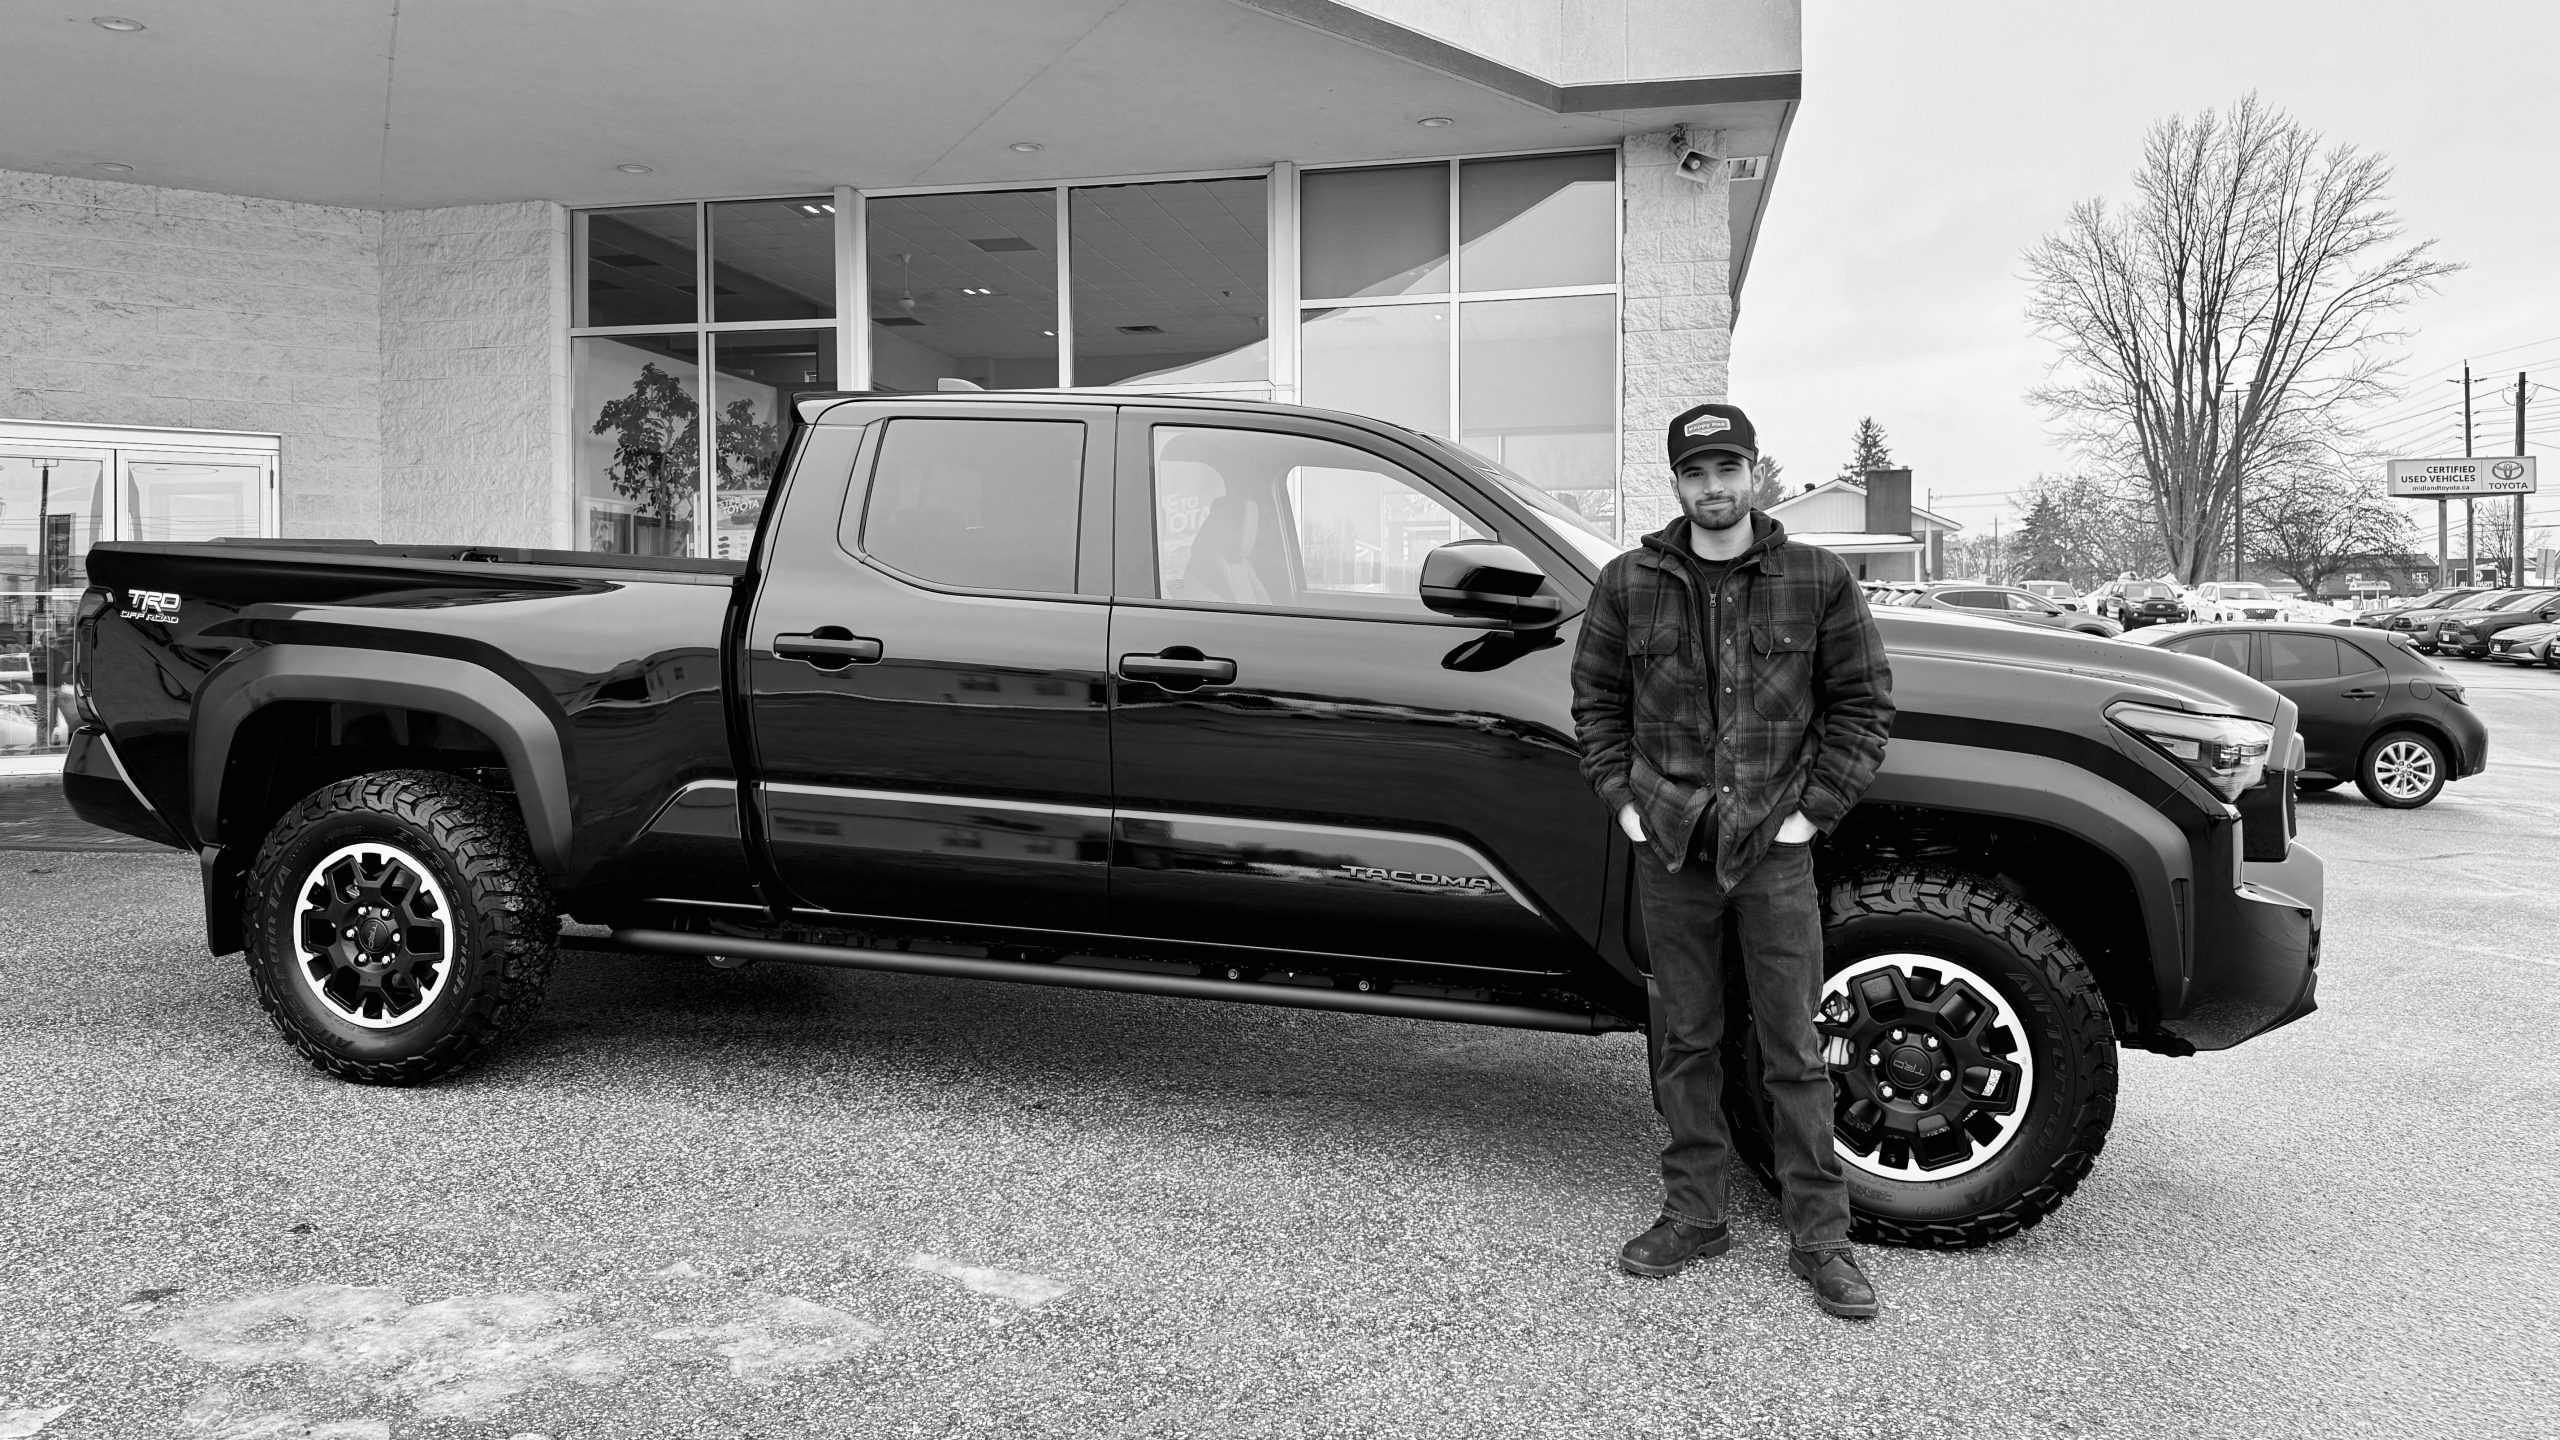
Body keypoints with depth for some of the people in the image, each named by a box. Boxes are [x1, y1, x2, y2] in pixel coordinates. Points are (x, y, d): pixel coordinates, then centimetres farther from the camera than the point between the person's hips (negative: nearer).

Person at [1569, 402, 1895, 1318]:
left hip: (1773, 848, -2)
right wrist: (1621, 798, 2)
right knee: (1684, 1043, 11)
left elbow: (1863, 702, 4)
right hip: (1669, 849, 2)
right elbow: (1595, 700, 12)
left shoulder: (1818, 581, 1)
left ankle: (1820, 1237, 14)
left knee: (1795, 1051, 3)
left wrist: (1814, 809, -4)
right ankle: (1693, 1218, 24)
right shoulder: (1630, 584, 5)